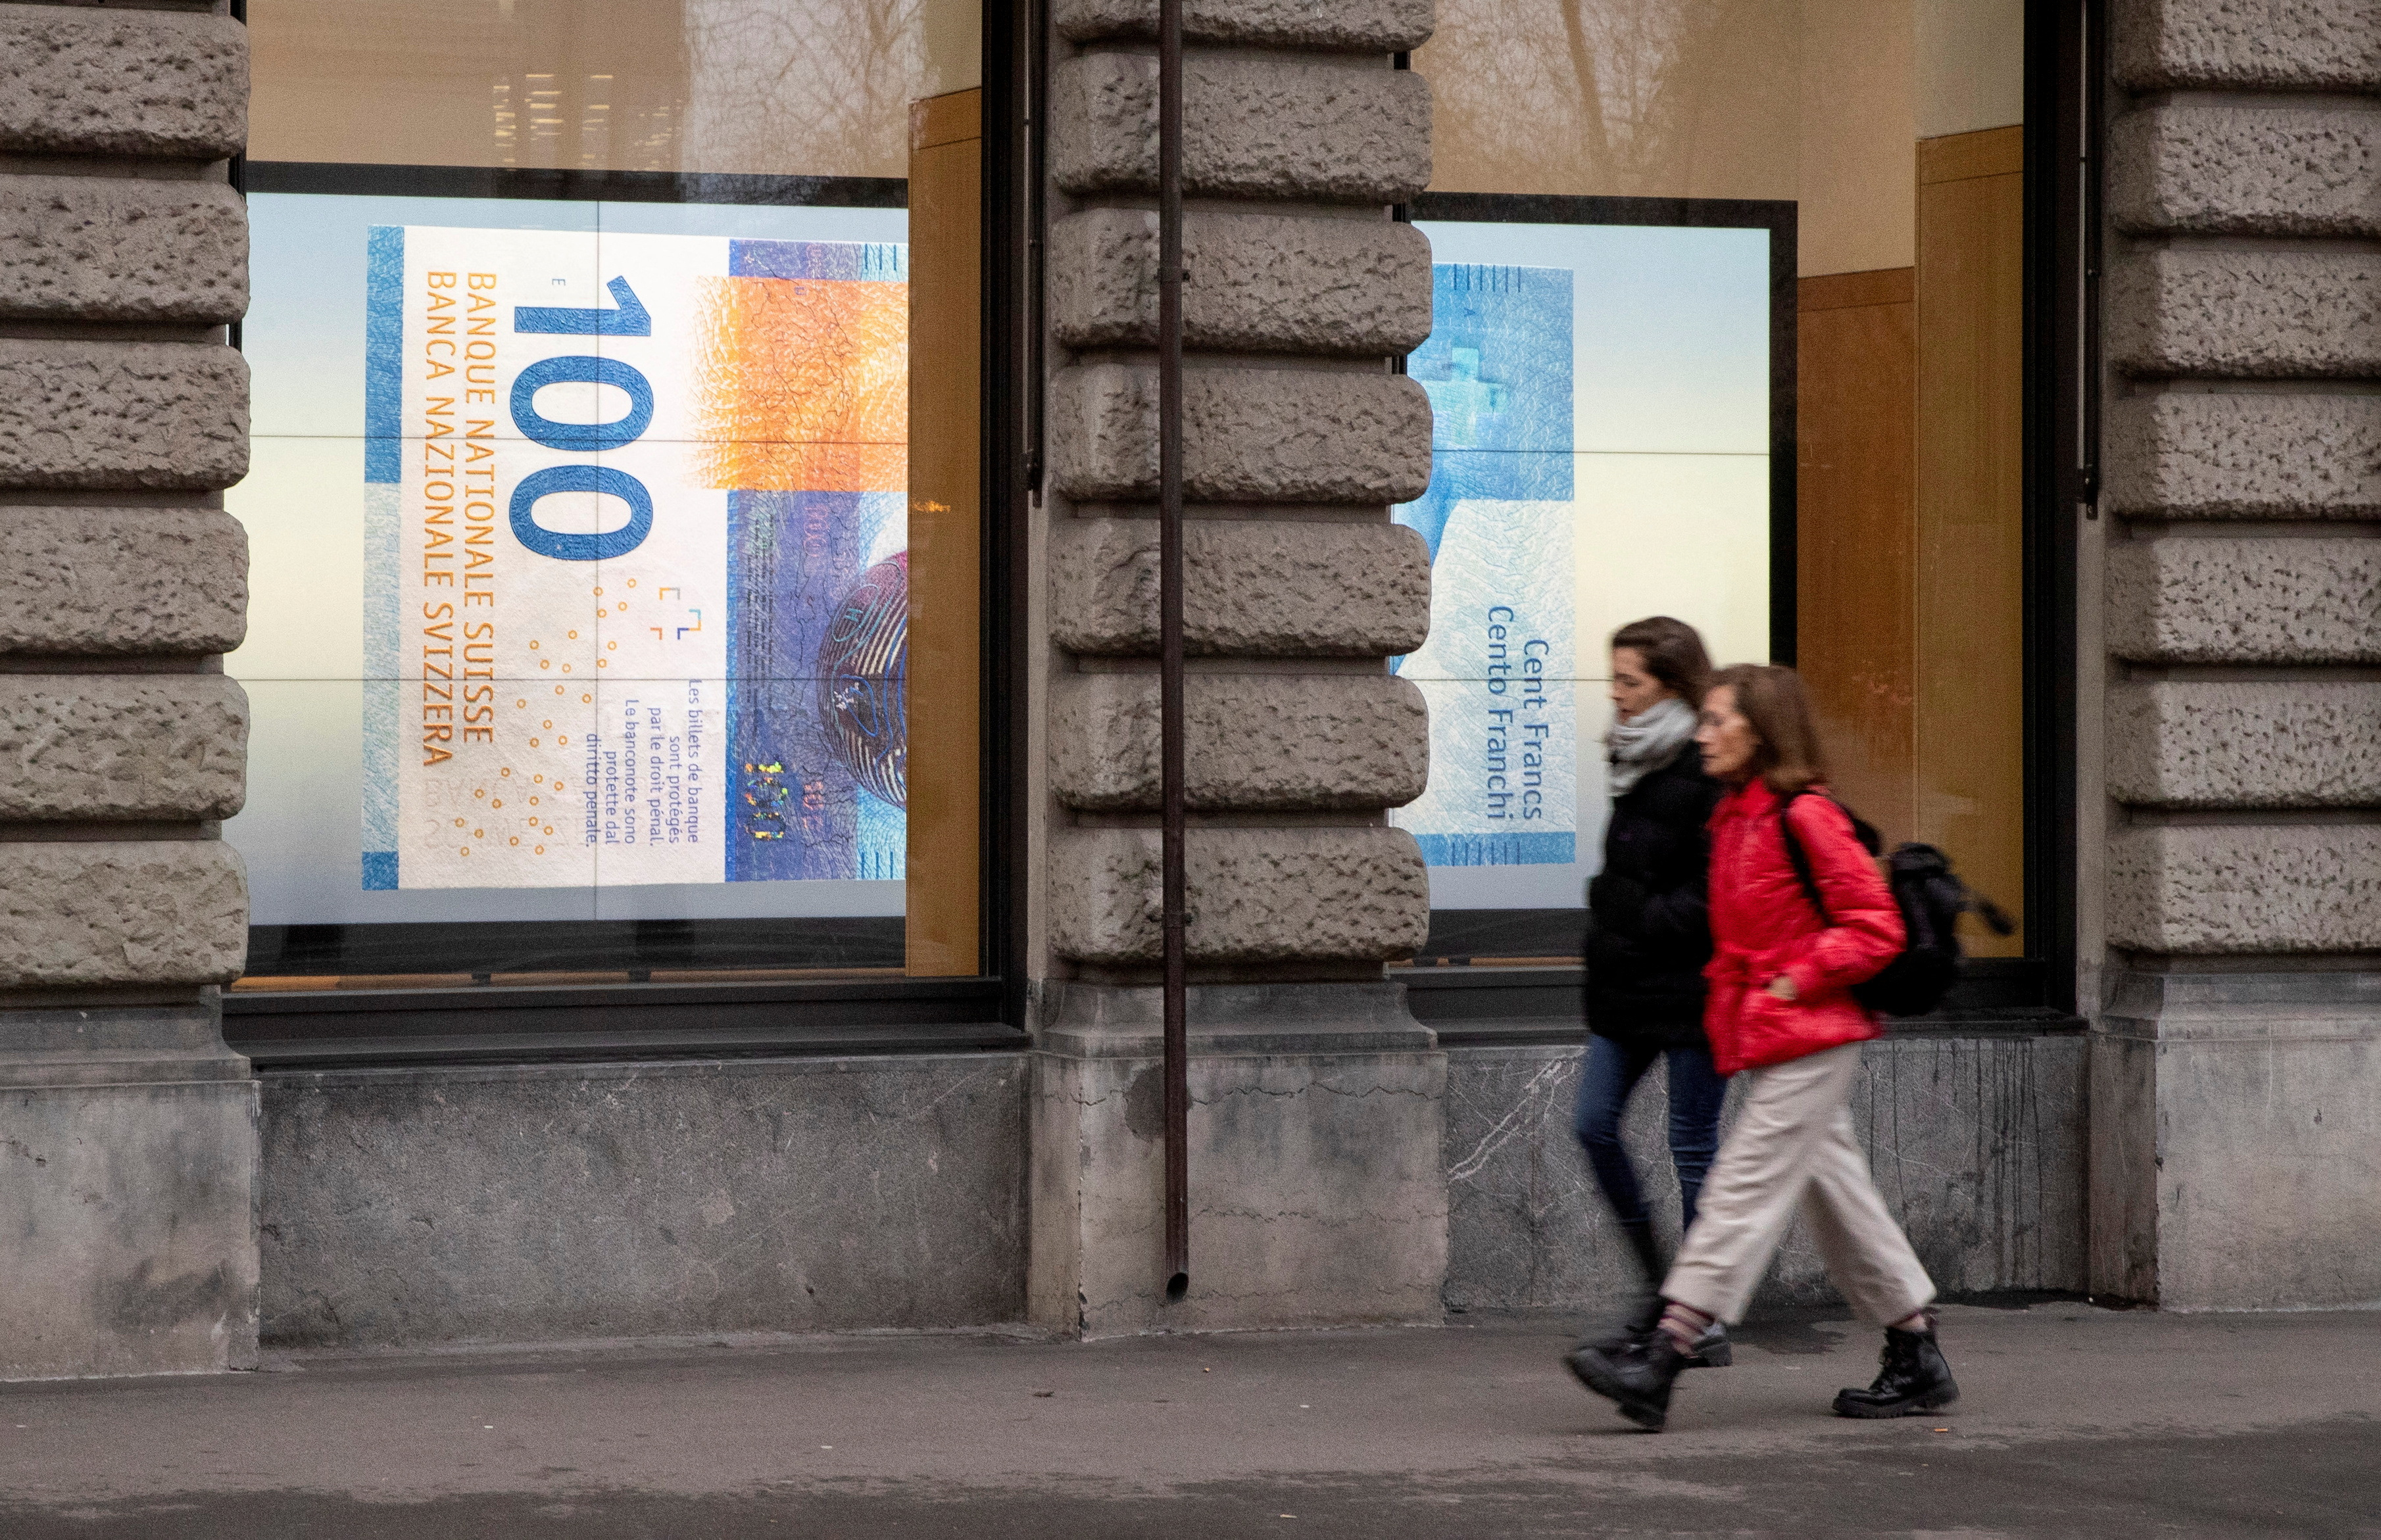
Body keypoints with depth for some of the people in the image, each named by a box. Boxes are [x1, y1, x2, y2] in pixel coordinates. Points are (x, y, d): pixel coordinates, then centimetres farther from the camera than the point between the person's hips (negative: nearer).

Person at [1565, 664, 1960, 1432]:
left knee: (1743, 1194, -11)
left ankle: (1659, 1362, -16)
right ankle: (1919, 1360, 19)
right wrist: (1725, 996, 12)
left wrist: (1798, 981, -16)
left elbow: (1875, 926, -15)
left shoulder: (1803, 816, -14)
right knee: (1837, 1197, 12)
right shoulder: (1733, 819, 13)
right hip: (1775, 1045, 9)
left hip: (1807, 1045, -9)